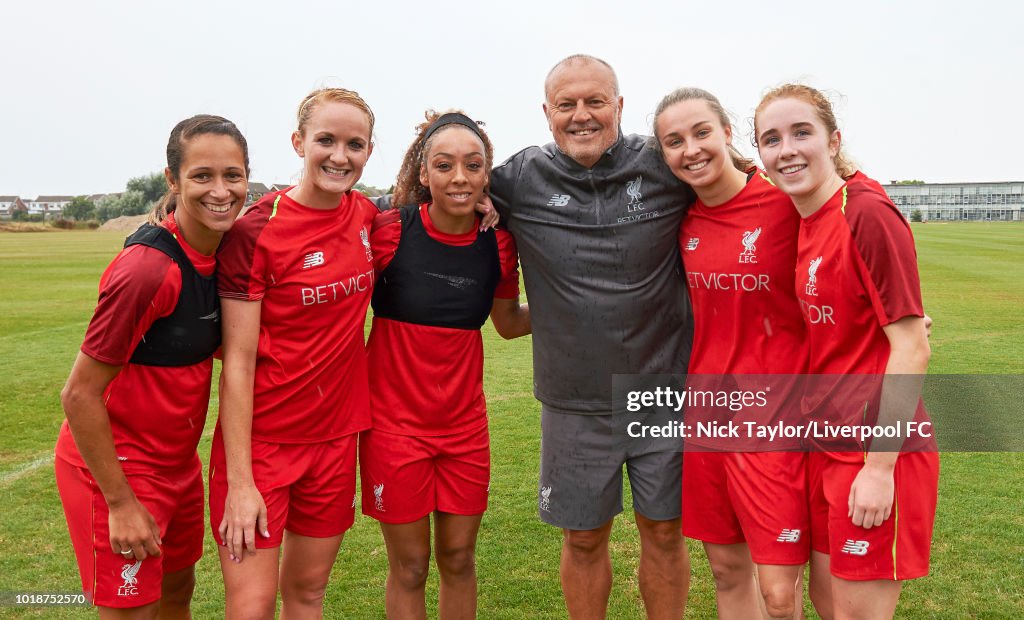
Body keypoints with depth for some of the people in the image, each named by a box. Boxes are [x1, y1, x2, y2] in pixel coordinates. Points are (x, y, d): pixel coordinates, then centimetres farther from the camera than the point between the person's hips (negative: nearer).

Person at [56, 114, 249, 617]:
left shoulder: (216, 251, -3)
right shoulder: (147, 269, -27)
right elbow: (79, 395, -22)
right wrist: (120, 503, -17)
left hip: (176, 460, 8)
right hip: (114, 466, -8)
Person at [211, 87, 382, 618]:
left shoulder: (367, 216, 0)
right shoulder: (255, 231, -15)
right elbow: (237, 363, -14)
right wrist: (240, 482, -16)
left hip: (335, 435, 5)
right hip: (261, 438, -4)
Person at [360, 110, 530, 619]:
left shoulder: (498, 243, -4)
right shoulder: (390, 232, -15)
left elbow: (509, 322, 10)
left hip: (465, 423, 3)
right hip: (394, 420, -3)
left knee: (458, 559, 16)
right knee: (409, 567, 10)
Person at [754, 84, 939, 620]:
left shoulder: (868, 212, -17)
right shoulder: (806, 222, 6)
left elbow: (911, 347, -18)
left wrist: (880, 466, -17)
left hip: (877, 454, -8)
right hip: (827, 447, 8)